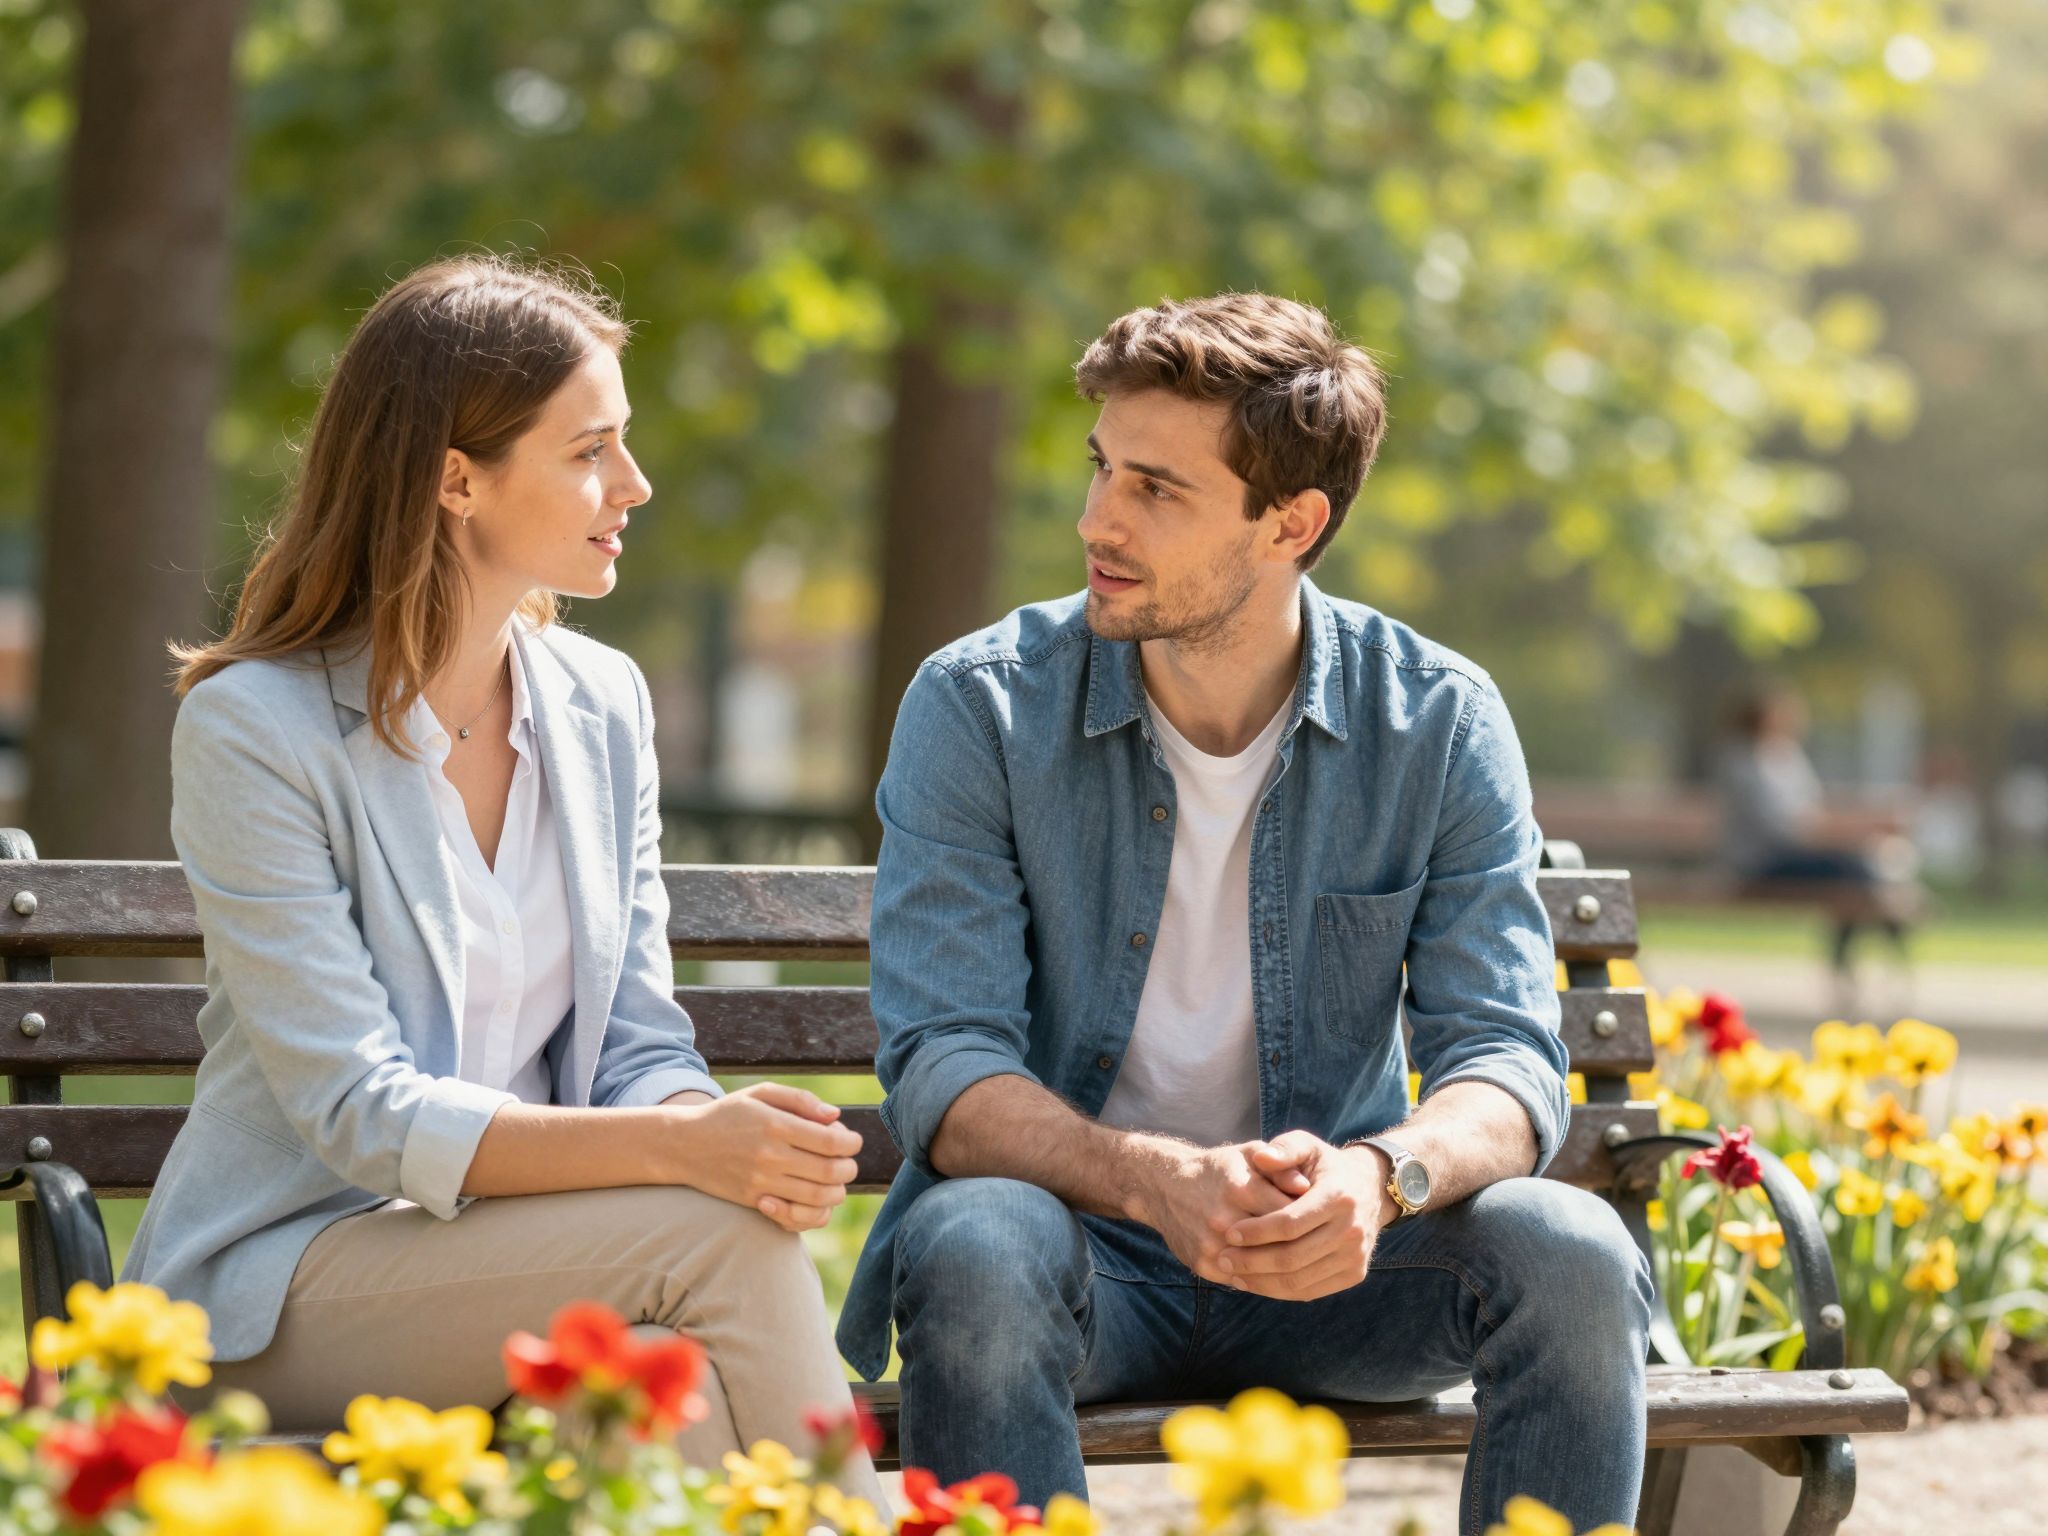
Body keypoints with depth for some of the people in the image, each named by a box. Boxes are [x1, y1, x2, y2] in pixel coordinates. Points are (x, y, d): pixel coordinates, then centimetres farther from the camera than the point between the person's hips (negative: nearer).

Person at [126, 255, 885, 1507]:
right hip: (289, 1278, -5)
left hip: (526, 1252, 5)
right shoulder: (253, 728, -11)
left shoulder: (602, 704, 8)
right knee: (721, 1238, -28)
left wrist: (720, 1127, -19)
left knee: (680, 1388, -31)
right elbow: (360, 1112, -18)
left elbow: (640, 1043, 7)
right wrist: (679, 1149, -31)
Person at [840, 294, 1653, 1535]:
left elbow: (1507, 1062, -9)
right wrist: (1158, 1183, -36)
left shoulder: (1440, 724, -4)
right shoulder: (978, 709, -8)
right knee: (979, 1248, -35)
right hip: (1081, 1235, -1)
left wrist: (1378, 1176, -34)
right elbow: (944, 1070, -15)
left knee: (1573, 1257, -27)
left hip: (1326, 1254, 1)